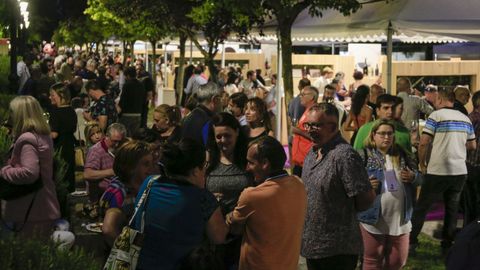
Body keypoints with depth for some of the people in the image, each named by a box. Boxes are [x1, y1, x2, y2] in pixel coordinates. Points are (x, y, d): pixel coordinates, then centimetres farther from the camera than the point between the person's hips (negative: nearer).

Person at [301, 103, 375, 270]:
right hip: (311, 244, 8)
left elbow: (366, 199, -20)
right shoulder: (313, 152, 8)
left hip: (338, 250, -8)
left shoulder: (344, 155, -21)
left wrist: (345, 211, -1)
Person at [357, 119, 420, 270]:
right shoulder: (364, 155, -4)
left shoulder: (401, 155, 10)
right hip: (373, 218, -4)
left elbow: (419, 177, 16)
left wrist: (413, 177, -6)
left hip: (400, 219, 4)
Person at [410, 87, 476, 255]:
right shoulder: (465, 119, 8)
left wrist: (422, 163, 0)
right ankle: (447, 245, 16)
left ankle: (411, 241, 8)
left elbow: (423, 142, -14)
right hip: (460, 171, 5)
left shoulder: (436, 116, -7)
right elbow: (472, 145, 15)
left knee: (422, 207, 6)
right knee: (452, 208, 13)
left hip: (437, 171, -4)